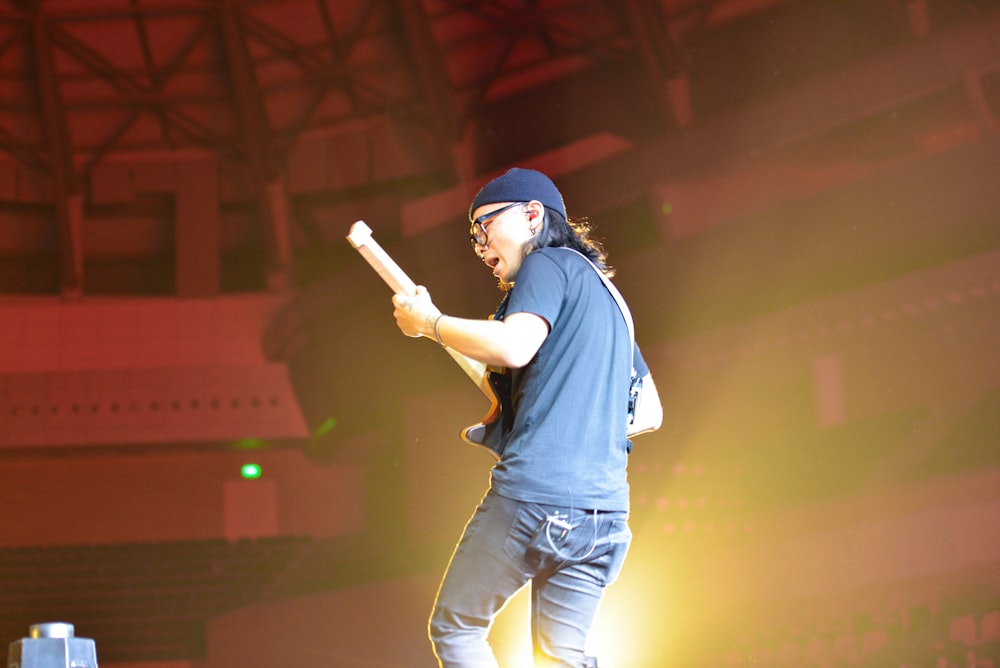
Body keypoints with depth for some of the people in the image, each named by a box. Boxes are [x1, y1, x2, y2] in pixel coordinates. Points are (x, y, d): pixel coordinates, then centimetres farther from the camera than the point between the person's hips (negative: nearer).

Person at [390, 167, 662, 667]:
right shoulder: (607, 297, 26)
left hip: (534, 493, -8)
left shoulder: (548, 264, 0)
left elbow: (513, 347, -20)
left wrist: (427, 322, -7)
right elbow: (651, 412, 30)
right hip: (606, 511, 8)